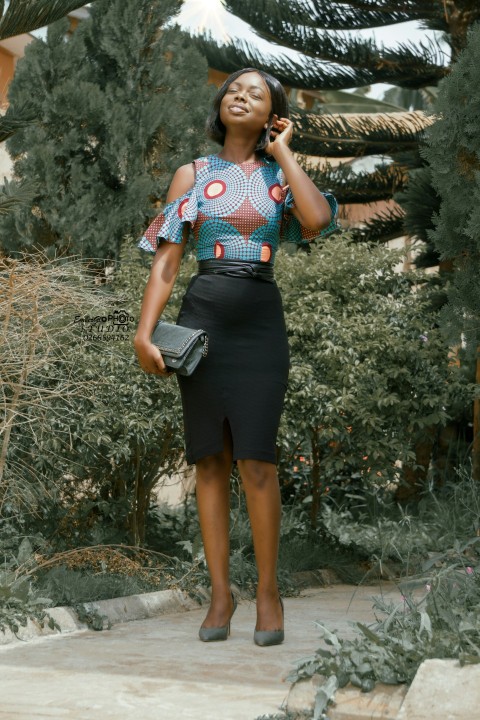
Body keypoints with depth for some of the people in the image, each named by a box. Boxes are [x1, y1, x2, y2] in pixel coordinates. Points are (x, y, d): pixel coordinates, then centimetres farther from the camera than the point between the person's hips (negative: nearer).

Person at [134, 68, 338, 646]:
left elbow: (318, 218, -13)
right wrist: (144, 334, -7)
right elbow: (165, 261, 4)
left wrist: (282, 151, -1)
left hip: (260, 322, -1)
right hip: (202, 319, 1)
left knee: (255, 460, -9)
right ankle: (220, 593, 9)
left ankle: (267, 591, 4)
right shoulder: (191, 175, 10)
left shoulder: (281, 176, 10)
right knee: (210, 459, 2)